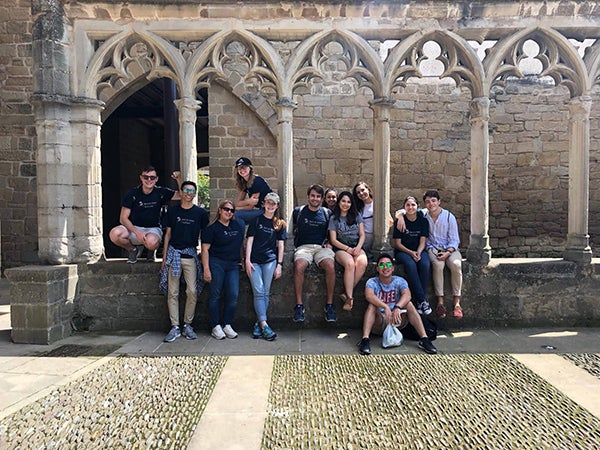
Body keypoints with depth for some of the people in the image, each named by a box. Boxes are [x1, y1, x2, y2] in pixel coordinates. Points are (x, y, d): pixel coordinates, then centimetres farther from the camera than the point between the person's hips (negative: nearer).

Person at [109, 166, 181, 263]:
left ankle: (152, 250, 4)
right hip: (134, 228, 1)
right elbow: (123, 218, -9)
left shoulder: (160, 192, -3)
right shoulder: (132, 193, -6)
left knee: (151, 242, -38)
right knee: (114, 234, -30)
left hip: (153, 229, -1)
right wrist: (137, 232, -25)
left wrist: (178, 179, -19)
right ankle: (133, 249, 4)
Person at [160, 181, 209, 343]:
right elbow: (168, 234, 11)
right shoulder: (172, 211, 9)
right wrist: (164, 257, 6)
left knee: (192, 291, -4)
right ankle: (175, 327, 7)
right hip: (173, 254, 1)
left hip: (191, 255, -1)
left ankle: (187, 325, 10)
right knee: (172, 293, 1)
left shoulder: (201, 213, 4)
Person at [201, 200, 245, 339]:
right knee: (215, 295, 0)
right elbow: (205, 249, -4)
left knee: (233, 295, -3)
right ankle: (216, 327, 8)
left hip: (233, 265, 5)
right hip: (216, 264, -5)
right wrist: (206, 269, -12)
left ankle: (227, 325, 8)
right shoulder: (212, 228, -1)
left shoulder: (237, 225, 15)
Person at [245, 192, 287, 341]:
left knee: (265, 293, -2)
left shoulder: (280, 223, 12)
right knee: (258, 292, -12)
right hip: (254, 260, -1)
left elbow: (280, 245, 9)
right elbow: (249, 240, 2)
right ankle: (264, 325, -17)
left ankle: (258, 323, 5)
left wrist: (279, 265, 1)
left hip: (270, 260, 2)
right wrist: (247, 260, -7)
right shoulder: (256, 220, 7)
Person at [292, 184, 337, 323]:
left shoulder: (327, 213, 17)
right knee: (299, 266, -34)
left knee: (330, 266, -32)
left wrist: (329, 243, 7)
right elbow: (293, 230, 19)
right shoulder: (298, 211, 13)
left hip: (322, 247, 1)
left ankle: (329, 305, -22)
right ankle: (299, 305, -26)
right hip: (303, 246, -1)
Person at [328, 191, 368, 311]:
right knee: (350, 264, -35)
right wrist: (348, 249, -11)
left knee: (362, 263, -32)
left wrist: (358, 248, -8)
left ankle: (347, 293, -23)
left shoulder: (357, 216, 15)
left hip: (357, 247, 3)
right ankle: (350, 297, -29)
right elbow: (333, 240, 1)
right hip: (341, 249, -2)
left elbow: (362, 235, 11)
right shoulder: (334, 218, 6)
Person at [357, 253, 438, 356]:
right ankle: (365, 339, -37)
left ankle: (424, 339, -26)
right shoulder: (372, 282, -5)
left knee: (409, 304, -22)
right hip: (379, 322, -1)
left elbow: (407, 295, -23)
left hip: (397, 320, 1)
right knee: (372, 305, -28)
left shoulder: (399, 281, -1)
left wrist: (397, 307, -43)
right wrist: (385, 307, -43)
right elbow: (369, 295, -29)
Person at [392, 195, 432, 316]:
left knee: (425, 264, -32)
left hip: (419, 250, 2)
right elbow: (397, 243, -4)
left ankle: (418, 299, -22)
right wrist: (410, 252, -18)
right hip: (402, 251, -2)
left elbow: (422, 241, 2)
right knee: (410, 264, -35)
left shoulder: (423, 221, 6)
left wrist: (418, 252, -19)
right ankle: (422, 299, -29)